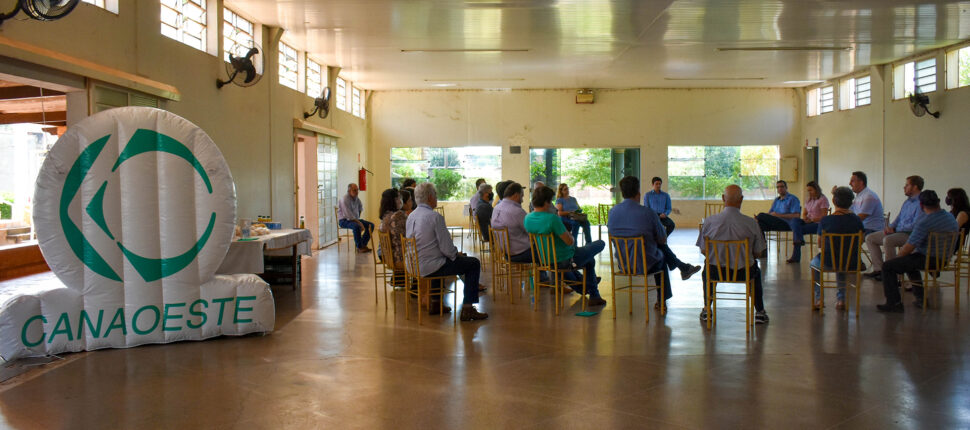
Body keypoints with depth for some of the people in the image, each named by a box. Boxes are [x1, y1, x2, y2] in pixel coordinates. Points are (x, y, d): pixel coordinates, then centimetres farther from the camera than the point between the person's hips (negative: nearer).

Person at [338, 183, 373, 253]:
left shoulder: (356, 198, 6)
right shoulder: (345, 199, -20)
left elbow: (361, 207, 29)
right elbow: (349, 216, -26)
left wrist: (358, 218, 18)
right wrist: (359, 223, -27)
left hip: (355, 219, 8)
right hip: (344, 221, -8)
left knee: (371, 225, -7)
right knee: (357, 226, -37)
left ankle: (363, 244, -5)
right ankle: (359, 247, -24)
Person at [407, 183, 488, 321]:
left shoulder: (411, 216, 8)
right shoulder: (435, 216, -17)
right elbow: (447, 248, -18)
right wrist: (457, 254, 4)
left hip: (414, 266, 9)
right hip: (430, 267, -9)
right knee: (474, 263, 1)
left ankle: (435, 304, 41)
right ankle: (467, 309, 0)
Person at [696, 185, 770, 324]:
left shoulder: (710, 221, -14)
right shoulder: (751, 223, -16)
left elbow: (703, 251, -4)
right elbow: (758, 254, -5)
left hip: (715, 272, 0)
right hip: (743, 273, 0)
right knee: (756, 271, 36)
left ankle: (706, 310, 43)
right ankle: (760, 312, 40)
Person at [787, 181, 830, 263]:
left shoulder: (823, 199, -3)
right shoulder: (808, 200, 20)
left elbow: (824, 216, -10)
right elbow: (804, 214, 20)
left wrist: (812, 220, -20)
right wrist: (805, 218, -4)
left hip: (818, 223, -7)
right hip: (808, 222, 7)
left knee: (797, 229, -26)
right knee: (794, 220, -24)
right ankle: (799, 240, -40)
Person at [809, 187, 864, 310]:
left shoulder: (825, 220, -15)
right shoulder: (857, 220, -7)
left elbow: (820, 245, -4)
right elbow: (859, 243, 6)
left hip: (829, 263, -3)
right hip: (851, 263, 3)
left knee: (814, 262, 32)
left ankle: (818, 299, 29)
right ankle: (841, 298, 34)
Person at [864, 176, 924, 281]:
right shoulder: (907, 202, 19)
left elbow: (915, 226, -21)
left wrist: (895, 229, -14)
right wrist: (890, 227, 3)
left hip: (911, 235, -10)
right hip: (897, 232, 10)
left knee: (888, 240, -36)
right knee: (870, 238, 2)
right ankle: (878, 269, -4)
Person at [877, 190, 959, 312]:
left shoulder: (924, 222, -22)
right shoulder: (951, 217, 6)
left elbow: (909, 248, -20)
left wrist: (899, 256, 0)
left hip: (928, 260, -9)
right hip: (944, 260, 9)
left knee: (888, 266, -3)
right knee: (909, 260, 35)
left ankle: (894, 303, -3)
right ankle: (921, 298, 34)